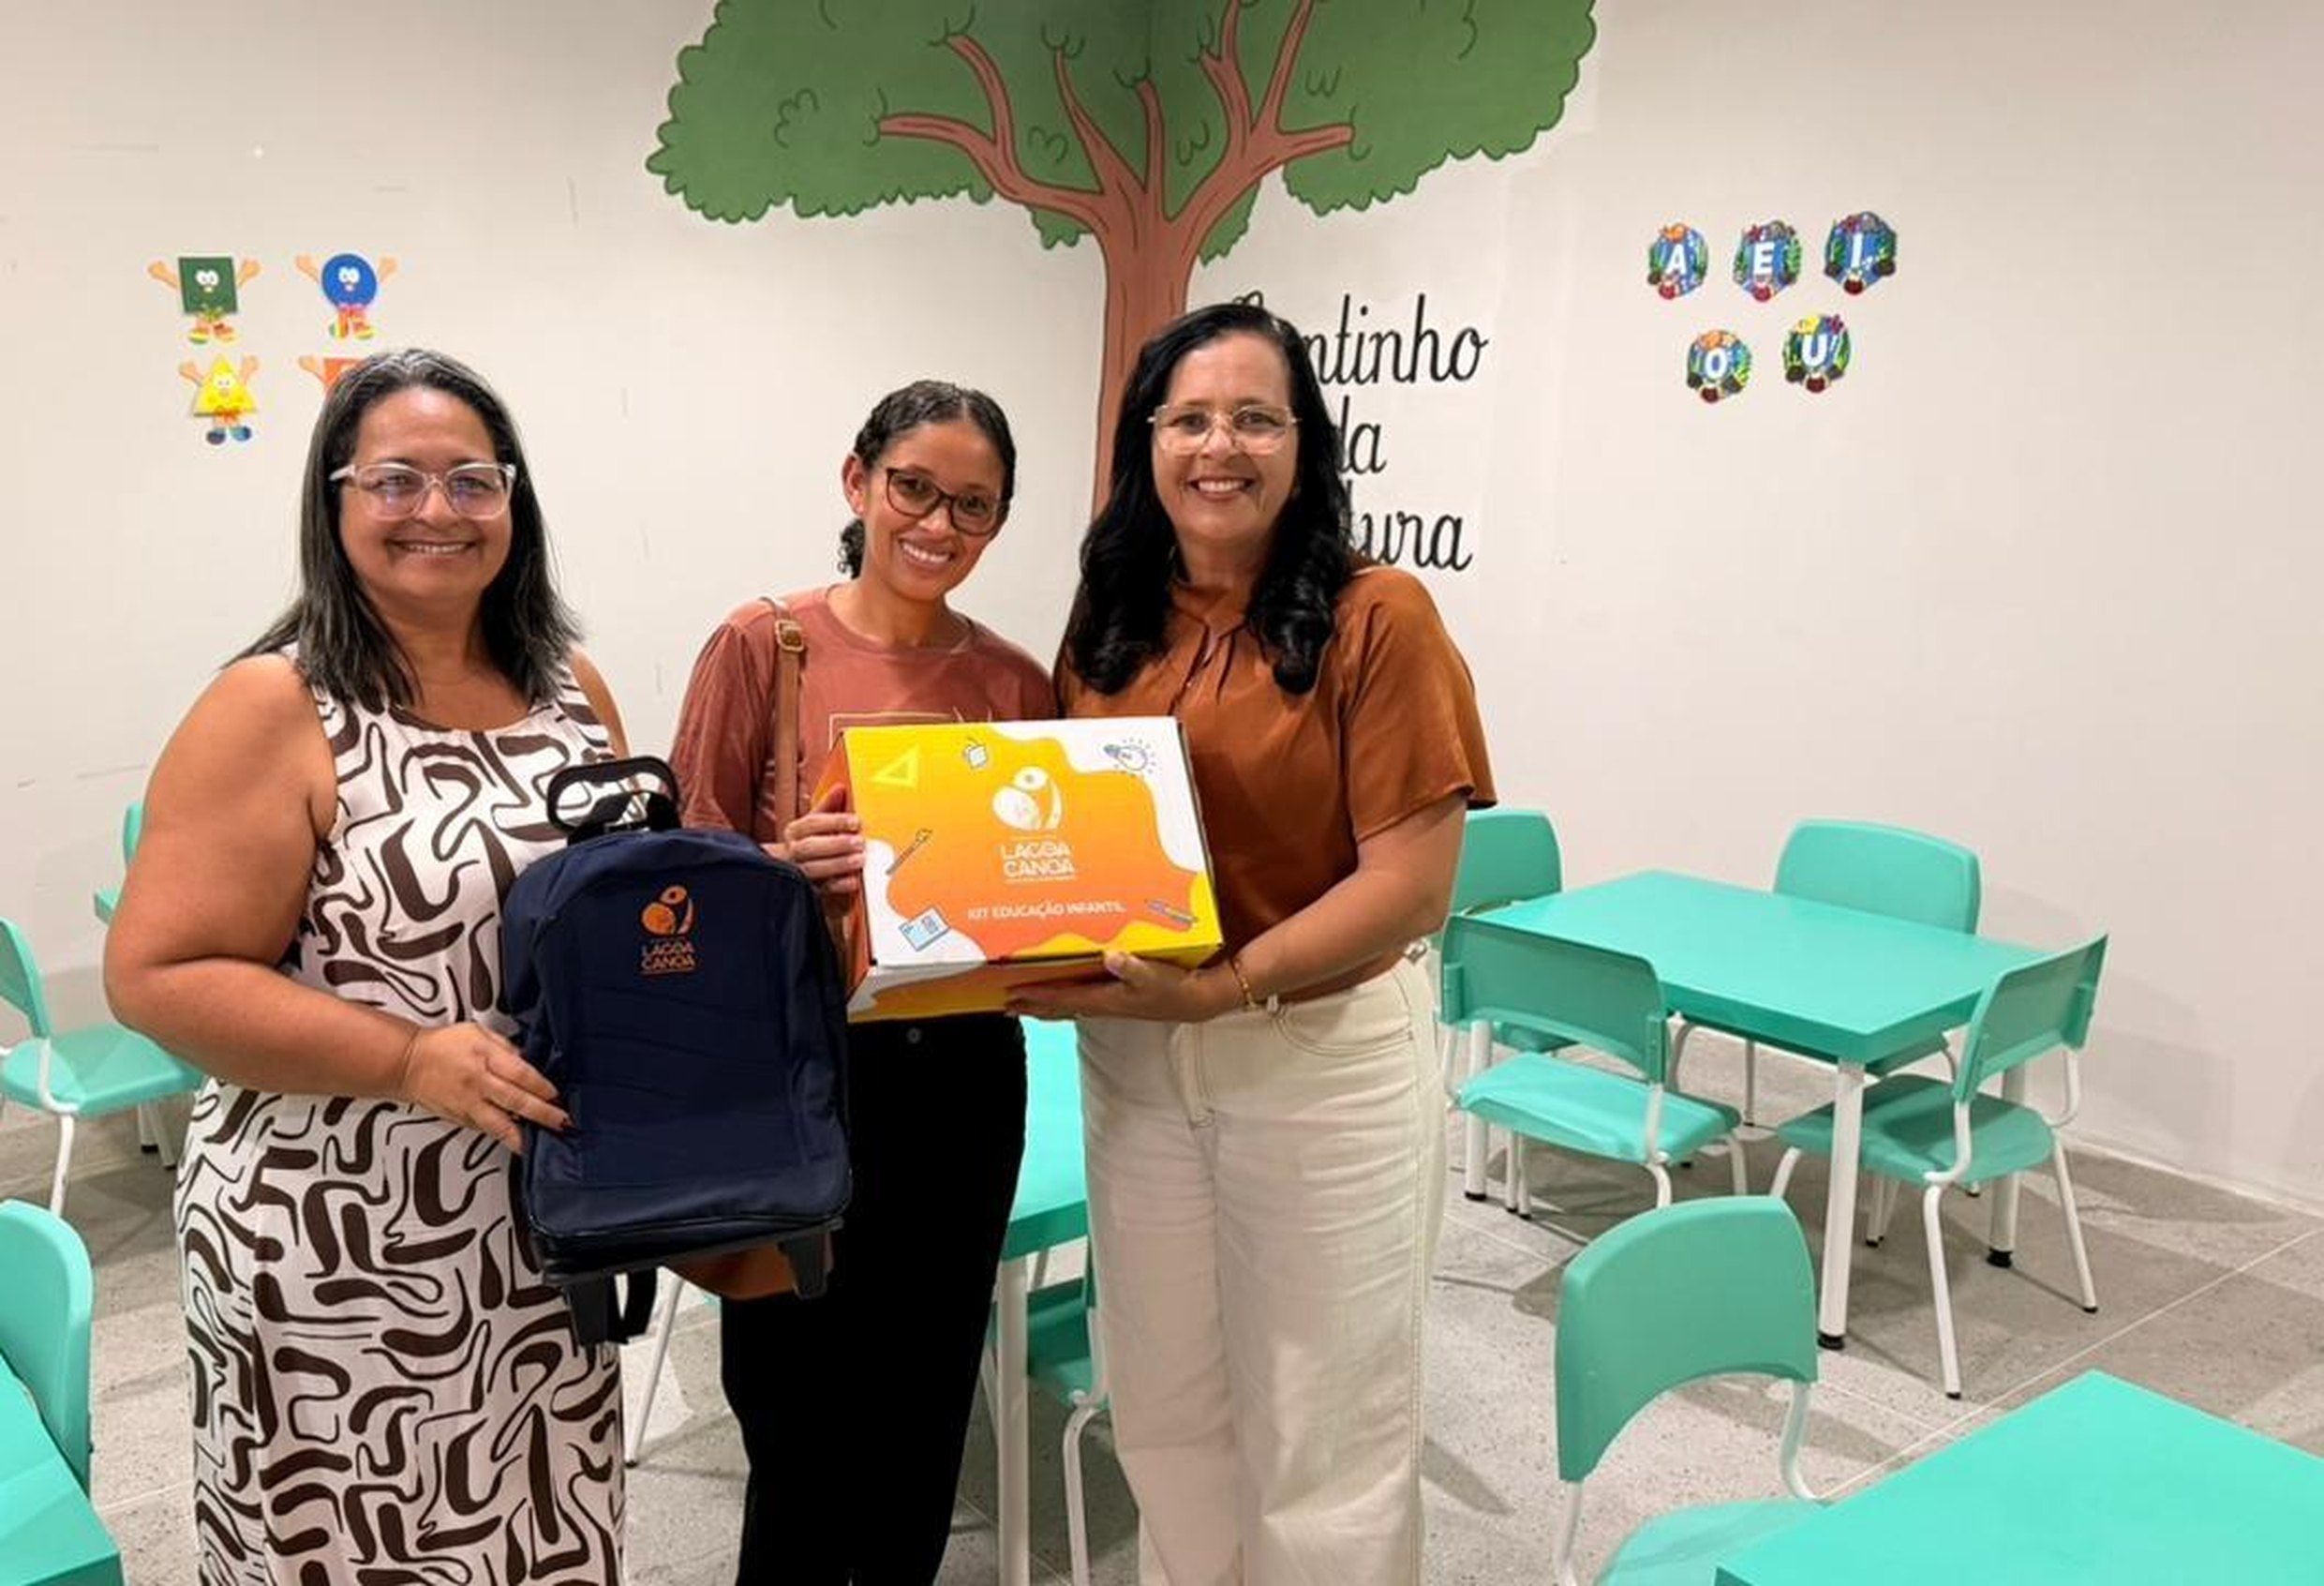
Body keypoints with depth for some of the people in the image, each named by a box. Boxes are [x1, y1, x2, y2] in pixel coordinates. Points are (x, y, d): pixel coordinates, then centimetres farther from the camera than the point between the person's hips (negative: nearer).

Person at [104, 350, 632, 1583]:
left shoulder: (570, 689, 6)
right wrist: (412, 1059, -23)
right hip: (345, 1259, -5)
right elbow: (158, 976, -15)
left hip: (550, 1234, 6)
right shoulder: (274, 710, -11)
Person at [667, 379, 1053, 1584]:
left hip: (961, 1074, 4)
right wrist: (783, 871, -24)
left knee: (927, 1412, 16)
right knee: (802, 1421, 4)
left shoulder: (1017, 684, 4)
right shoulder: (762, 645, -5)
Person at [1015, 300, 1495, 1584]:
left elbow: (1411, 886, -16)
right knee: (1164, 1413, 20)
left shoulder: (1376, 618, -12)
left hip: (1324, 1065, -5)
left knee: (1322, 1434, 11)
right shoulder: (1106, 627, 5)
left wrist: (1223, 986, -25)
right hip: (1131, 1062, 5)